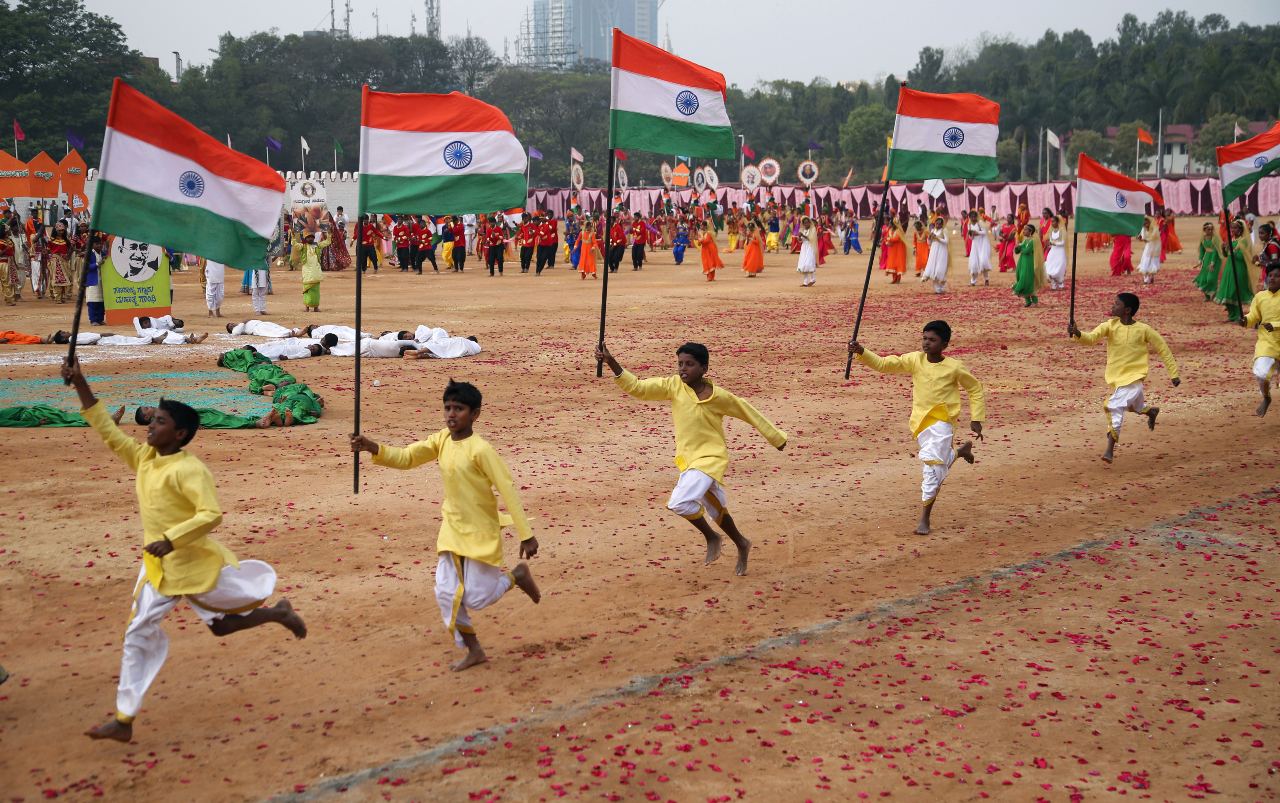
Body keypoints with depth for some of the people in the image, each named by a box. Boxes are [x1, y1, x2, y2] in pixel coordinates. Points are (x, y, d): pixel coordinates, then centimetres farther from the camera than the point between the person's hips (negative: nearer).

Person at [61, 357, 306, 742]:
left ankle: (279, 613, 39)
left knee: (224, 624, 10)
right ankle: (124, 719, 9)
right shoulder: (144, 458, 4)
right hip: (159, 567, 7)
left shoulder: (188, 469, -19)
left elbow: (212, 514, -26)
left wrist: (170, 540, -33)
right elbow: (109, 432, 9)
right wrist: (81, 386, 3)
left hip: (195, 564, -7)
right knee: (138, 633, 5)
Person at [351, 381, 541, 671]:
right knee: (447, 593, 4)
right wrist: (374, 448, -18)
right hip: (452, 529, 6)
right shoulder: (441, 440, -2)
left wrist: (526, 534, -19)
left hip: (480, 533, -6)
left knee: (477, 597, -2)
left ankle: (518, 574, 26)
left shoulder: (480, 450, -22)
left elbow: (507, 489, -19)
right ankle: (474, 650, 20)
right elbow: (406, 457, 2)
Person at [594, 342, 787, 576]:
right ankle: (741, 545, 46)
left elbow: (748, 413, -1)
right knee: (717, 510, 21)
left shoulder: (719, 396, -14)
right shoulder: (674, 385, -5)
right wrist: (610, 361, -24)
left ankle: (711, 537, -1)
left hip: (711, 458, -5)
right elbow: (636, 387, -11)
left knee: (679, 502, -25)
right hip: (687, 458, 5)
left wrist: (776, 437, 9)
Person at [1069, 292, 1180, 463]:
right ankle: (1150, 411, 63)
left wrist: (1173, 374, 1)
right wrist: (1077, 334, -44)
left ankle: (1110, 450, -21)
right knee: (1132, 406, 28)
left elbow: (1163, 349, -1)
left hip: (1133, 377, -5)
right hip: (1115, 377, 5)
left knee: (1114, 406, -24)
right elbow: (1091, 338, -21)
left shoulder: (1143, 330, -12)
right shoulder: (1110, 325, -6)